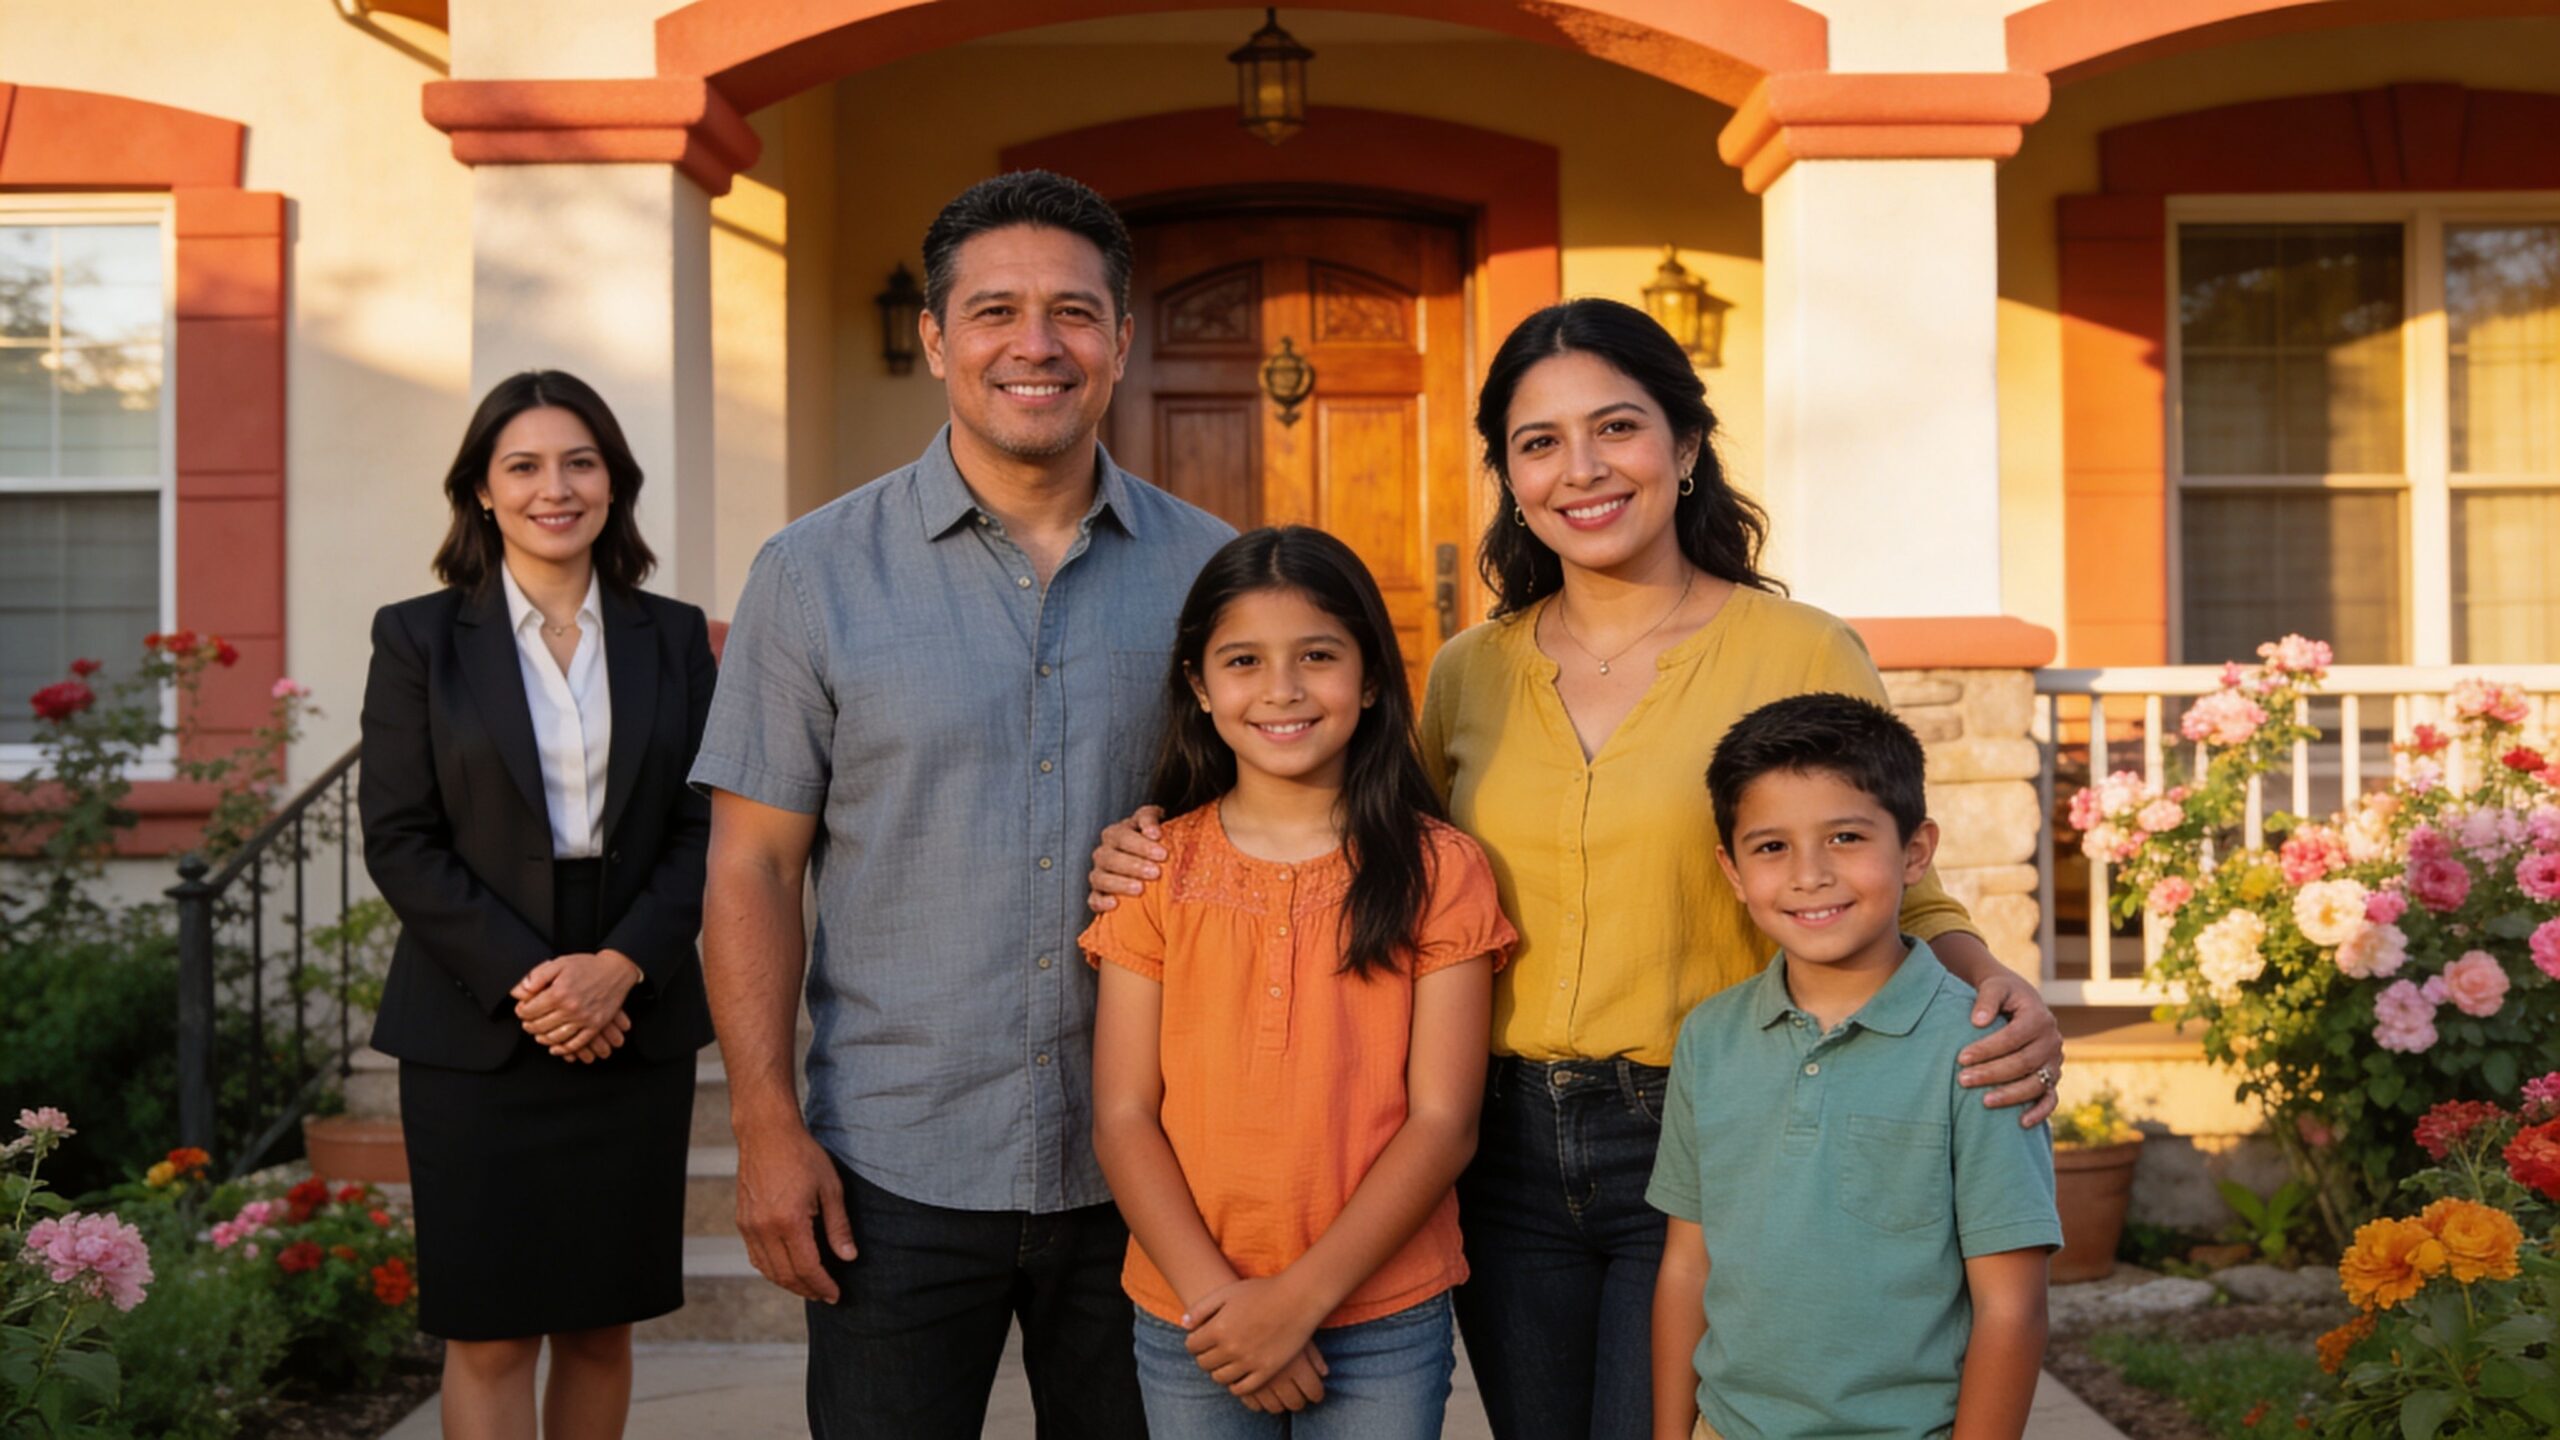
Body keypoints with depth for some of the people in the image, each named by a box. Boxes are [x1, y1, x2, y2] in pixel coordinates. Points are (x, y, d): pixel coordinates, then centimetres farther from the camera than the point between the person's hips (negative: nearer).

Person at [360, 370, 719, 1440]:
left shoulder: (673, 637, 8)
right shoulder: (418, 638, 2)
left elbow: (704, 827, 3)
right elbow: (399, 842, -3)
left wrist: (621, 965, -12)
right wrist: (523, 980, -13)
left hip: (636, 1024, 2)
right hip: (474, 1032, -2)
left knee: (601, 1327, 9)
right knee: (490, 1335, -1)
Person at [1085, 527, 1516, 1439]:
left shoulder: (1438, 870, -3)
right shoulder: (1158, 872, 0)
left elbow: (1442, 1122, -7)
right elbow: (1123, 1117, -3)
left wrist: (1302, 1297, -13)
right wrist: (1217, 1295, -13)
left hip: (1386, 1321, -1)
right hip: (1188, 1326, 1)